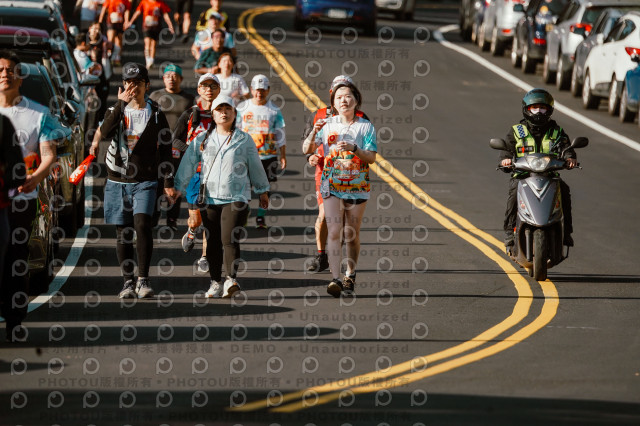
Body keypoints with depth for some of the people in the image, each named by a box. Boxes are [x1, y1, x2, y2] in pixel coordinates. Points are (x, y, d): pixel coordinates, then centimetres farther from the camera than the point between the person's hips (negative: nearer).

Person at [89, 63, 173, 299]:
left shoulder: (156, 113, 4)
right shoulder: (116, 110, 6)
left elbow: (165, 148, 8)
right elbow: (104, 132, -16)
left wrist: (169, 182, 4)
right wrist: (121, 104, -20)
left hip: (145, 181, -2)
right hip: (117, 181, 2)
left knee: (142, 224, -19)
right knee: (122, 232, 4)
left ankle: (143, 280, -15)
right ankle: (128, 282, 12)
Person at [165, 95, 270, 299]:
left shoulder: (244, 140, 6)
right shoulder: (202, 140, 9)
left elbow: (255, 166, 15)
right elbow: (188, 164, 2)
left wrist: (262, 191, 22)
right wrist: (178, 187, -8)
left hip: (237, 198, -3)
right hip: (211, 198, 3)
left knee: (229, 239, -17)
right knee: (213, 243, 6)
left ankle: (231, 279, -21)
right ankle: (216, 282, 15)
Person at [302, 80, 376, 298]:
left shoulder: (366, 127, 1)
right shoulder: (328, 124, 4)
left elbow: (371, 157, -6)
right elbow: (307, 149, 3)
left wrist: (354, 148, -24)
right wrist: (314, 132, -15)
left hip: (357, 186, 0)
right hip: (332, 184, 0)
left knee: (352, 234, 7)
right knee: (334, 231, -13)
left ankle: (350, 276, 26)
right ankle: (335, 279, -20)